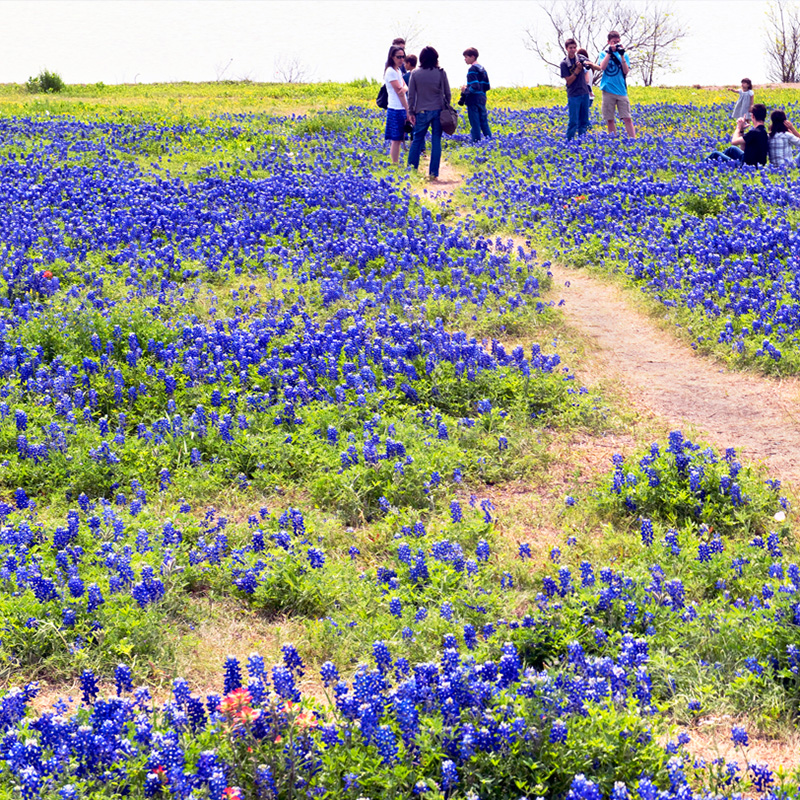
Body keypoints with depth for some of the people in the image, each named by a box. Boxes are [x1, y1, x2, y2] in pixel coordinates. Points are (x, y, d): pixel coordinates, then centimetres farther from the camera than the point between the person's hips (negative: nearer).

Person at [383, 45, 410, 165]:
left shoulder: (398, 71, 15)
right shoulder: (391, 72, -13)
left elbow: (405, 87, 9)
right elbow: (399, 92, -14)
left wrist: (404, 88, -18)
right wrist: (408, 110, -13)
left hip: (401, 109, 9)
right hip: (396, 110, -9)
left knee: (398, 139, 11)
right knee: (396, 139, -6)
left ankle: (395, 163, 14)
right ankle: (395, 164, -3)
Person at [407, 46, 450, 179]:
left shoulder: (415, 74, -3)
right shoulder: (441, 73, -4)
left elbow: (411, 95, -1)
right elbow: (447, 93, 2)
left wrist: (411, 112, 7)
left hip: (421, 112, 0)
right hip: (438, 110, 0)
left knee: (417, 140, 11)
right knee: (436, 141, 4)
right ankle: (434, 173, 4)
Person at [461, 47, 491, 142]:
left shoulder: (472, 69, -13)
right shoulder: (482, 69, 13)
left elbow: (475, 87, -22)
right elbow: (487, 87, 15)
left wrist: (465, 90, -7)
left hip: (473, 101, -8)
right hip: (482, 100, 8)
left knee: (475, 124, -3)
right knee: (484, 123, 12)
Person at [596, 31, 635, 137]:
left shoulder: (623, 55, 11)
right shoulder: (603, 54, 9)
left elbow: (626, 71, 0)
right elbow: (602, 67, -9)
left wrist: (622, 55, -7)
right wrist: (609, 52, -10)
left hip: (621, 91, 0)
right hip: (608, 91, 0)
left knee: (627, 118, -5)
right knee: (610, 119, 2)